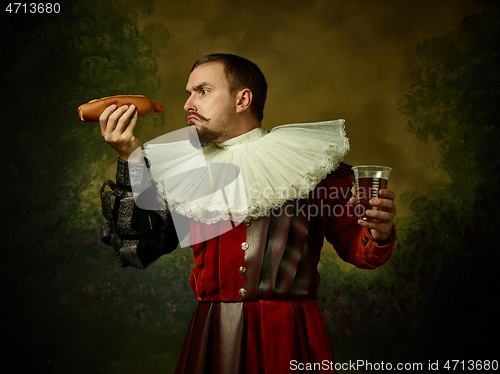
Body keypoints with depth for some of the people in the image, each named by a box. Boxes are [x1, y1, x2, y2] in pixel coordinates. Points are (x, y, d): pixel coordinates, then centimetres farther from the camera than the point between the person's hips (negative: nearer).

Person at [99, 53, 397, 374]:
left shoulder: (307, 159, 0)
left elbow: (355, 248, 1)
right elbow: (138, 249, 1)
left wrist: (379, 234, -21)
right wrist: (129, 159, -1)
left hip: (290, 336, -2)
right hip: (211, 338, 3)